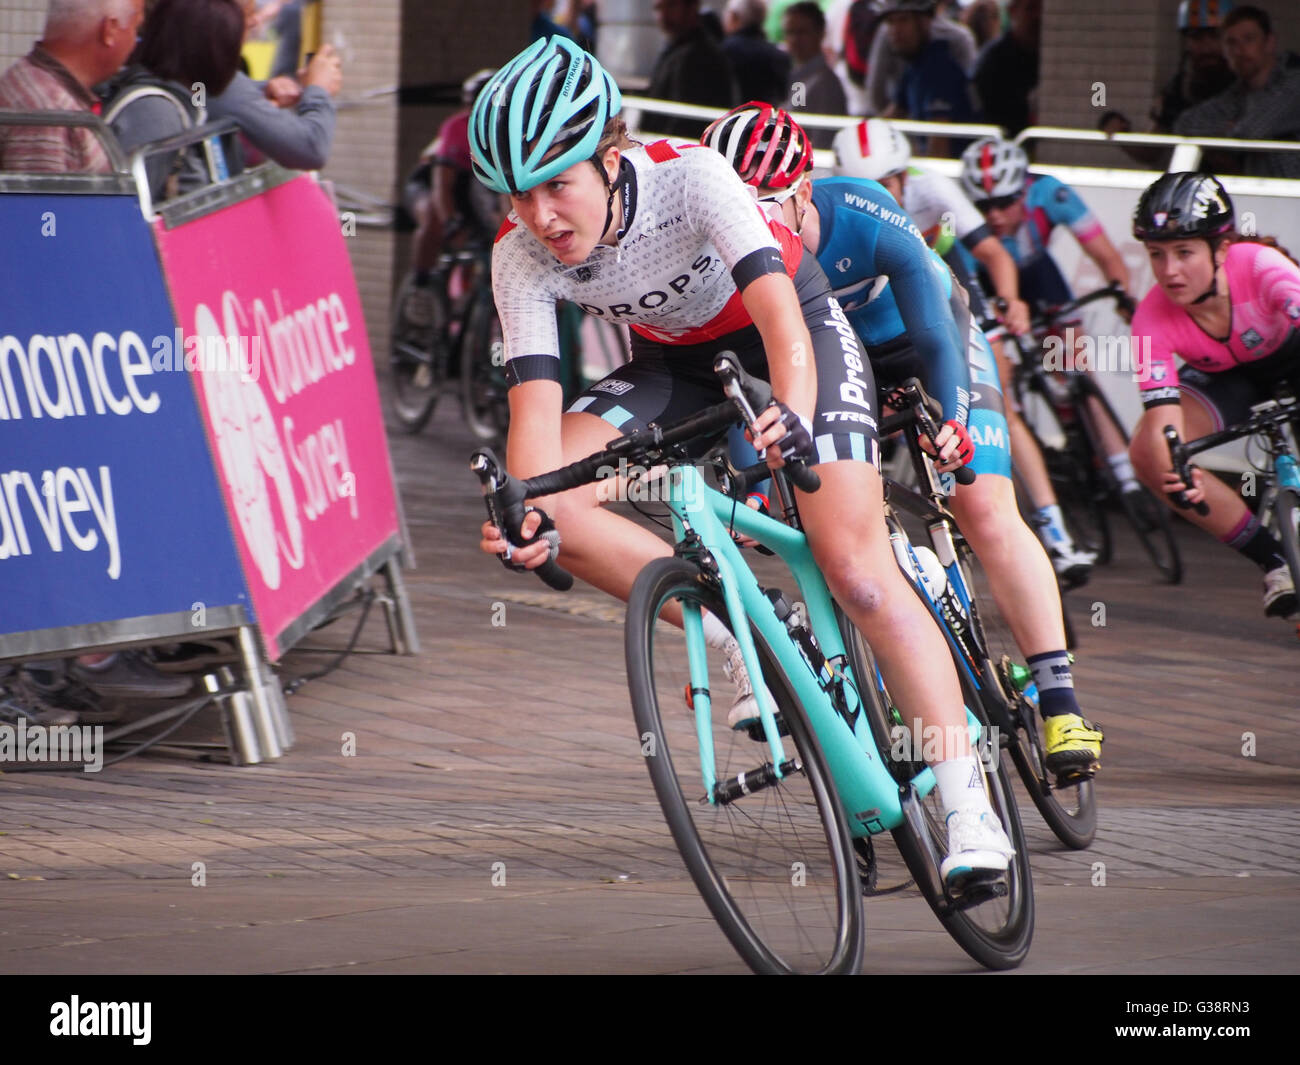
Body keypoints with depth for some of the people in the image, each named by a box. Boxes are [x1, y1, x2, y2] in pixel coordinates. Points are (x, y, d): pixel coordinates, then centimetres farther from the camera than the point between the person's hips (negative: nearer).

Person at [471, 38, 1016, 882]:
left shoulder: (690, 178, -34)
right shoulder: (521, 259, -24)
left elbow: (777, 310, -45)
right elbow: (536, 404, -30)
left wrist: (793, 412, -64)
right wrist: (529, 515, -49)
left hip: (793, 326, -4)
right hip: (676, 356, 4)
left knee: (856, 567, -19)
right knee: (552, 509, -20)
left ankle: (970, 809, -16)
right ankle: (741, 642, -7)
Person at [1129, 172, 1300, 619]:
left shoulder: (1259, 266, -37)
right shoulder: (1152, 319, -30)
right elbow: (1163, 420, -35)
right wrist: (1175, 471, -59)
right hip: (1226, 377, 2)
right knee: (1147, 452, -25)